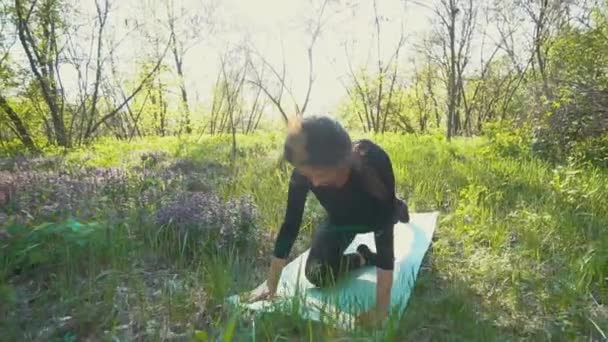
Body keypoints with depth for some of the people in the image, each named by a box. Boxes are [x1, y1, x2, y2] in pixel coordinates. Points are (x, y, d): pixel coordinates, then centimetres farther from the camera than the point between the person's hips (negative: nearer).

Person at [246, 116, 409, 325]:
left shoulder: (374, 161, -45)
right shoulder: (303, 173, -36)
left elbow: (384, 231, -45)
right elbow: (290, 226, -25)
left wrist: (381, 308, -46)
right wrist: (271, 285, -23)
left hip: (376, 215, 1)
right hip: (341, 219, 0)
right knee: (317, 275, -12)